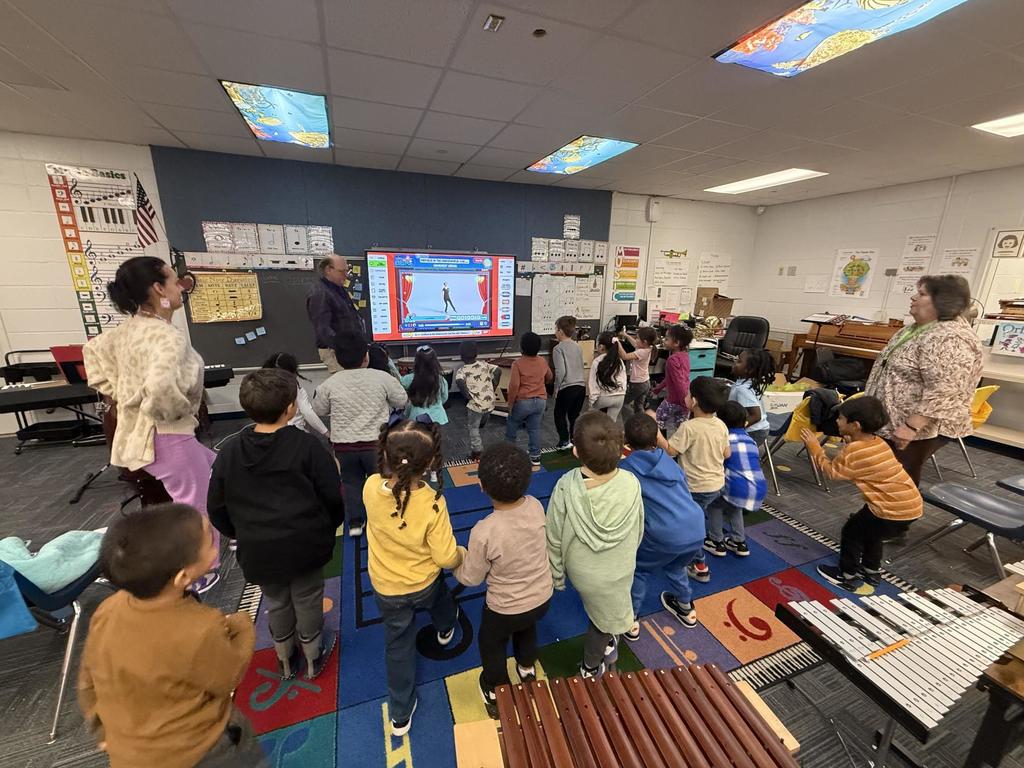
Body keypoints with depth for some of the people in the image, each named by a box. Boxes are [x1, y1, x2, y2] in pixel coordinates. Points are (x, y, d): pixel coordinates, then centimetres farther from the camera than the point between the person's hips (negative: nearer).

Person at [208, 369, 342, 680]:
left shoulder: (229, 451, -6)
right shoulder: (306, 446, -17)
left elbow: (217, 509, 2)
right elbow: (332, 497, -12)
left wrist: (242, 536, 19)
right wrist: (329, 528, 8)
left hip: (258, 551, 3)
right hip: (305, 546, -3)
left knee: (276, 602, 25)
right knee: (307, 600, 19)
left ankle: (285, 659, 48)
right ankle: (313, 656, 42)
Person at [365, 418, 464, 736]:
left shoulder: (372, 487, -28)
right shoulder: (433, 504, -36)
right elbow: (446, 558, -23)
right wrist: (463, 555, -5)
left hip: (386, 590, 1)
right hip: (424, 584, -1)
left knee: (398, 646, 24)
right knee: (440, 596, 36)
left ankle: (400, 715, 44)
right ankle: (445, 628, 69)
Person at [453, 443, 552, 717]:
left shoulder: (484, 531, -36)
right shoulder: (536, 507, -22)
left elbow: (471, 578, -19)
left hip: (505, 609, -4)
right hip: (542, 598, 4)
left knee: (491, 645, 29)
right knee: (527, 629, 37)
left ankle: (497, 693, 54)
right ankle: (527, 669, 64)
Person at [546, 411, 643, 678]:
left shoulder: (566, 487, -31)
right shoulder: (631, 483, -27)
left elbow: (554, 539, -17)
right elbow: (638, 532, -8)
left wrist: (556, 576, 1)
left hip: (581, 571, 0)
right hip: (619, 571, 0)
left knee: (597, 610, 32)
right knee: (603, 618, 26)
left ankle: (606, 642, 56)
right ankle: (591, 667, 49)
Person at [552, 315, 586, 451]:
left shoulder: (558, 348, -10)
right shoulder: (577, 346, 10)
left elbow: (560, 372, -16)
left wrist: (556, 389, -6)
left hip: (567, 388, -6)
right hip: (581, 386, 6)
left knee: (559, 415, 13)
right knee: (574, 416, 16)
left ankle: (564, 441, 8)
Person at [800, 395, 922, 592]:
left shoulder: (853, 451, -19)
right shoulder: (877, 442, 7)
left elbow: (832, 470, -6)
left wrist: (814, 447, -2)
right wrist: (849, 441, 13)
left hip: (894, 510, -9)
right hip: (911, 504, 9)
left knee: (852, 532, 8)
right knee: (869, 530, 28)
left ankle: (848, 577, 22)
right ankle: (872, 570, 42)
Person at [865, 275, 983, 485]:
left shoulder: (950, 339, -22)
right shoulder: (918, 328, 9)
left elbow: (942, 392, -28)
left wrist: (911, 427, -28)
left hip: (921, 428, -9)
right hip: (892, 420, 9)